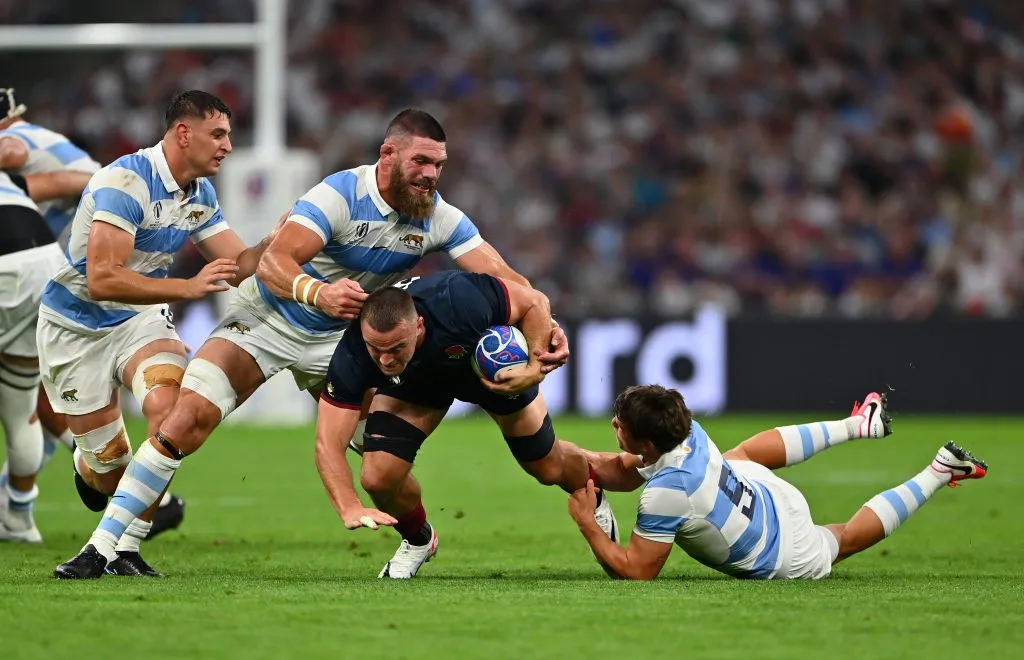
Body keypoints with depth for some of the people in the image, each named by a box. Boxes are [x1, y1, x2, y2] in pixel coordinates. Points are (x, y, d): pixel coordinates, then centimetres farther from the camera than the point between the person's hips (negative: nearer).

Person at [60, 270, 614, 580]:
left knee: (547, 466, 12)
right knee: (379, 475, -18)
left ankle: (593, 497, 49)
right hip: (419, 385, 1)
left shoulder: (459, 301, -47)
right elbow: (328, 441, -39)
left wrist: (535, 368, -36)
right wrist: (349, 509, -53)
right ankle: (418, 539, 16)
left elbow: (534, 303, -28)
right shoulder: (354, 356, -41)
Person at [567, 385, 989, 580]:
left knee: (845, 538, 27)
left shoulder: (665, 492, -42)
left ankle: (940, 472, 30)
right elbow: (624, 471, -2)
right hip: (770, 494, 5)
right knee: (744, 453, 38)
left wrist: (585, 522, -32)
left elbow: (636, 571, -34)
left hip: (788, 560, -5)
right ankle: (860, 424, 46)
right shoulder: (687, 430, -21)